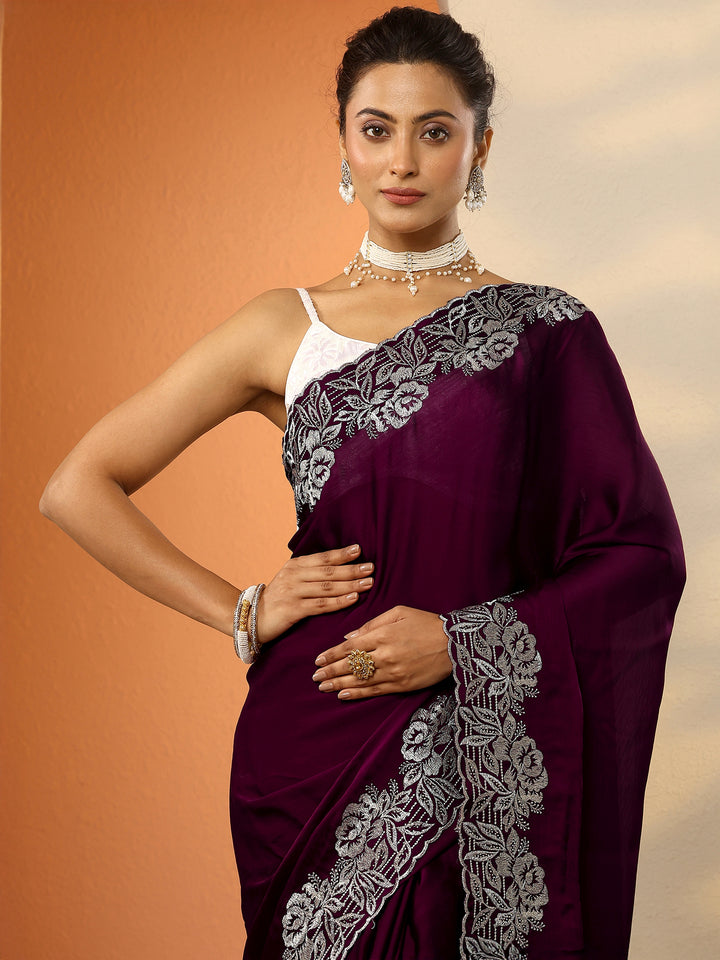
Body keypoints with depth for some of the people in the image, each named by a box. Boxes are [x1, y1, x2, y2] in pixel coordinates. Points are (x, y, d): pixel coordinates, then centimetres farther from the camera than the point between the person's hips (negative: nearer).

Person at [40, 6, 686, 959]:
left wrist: (465, 639, -11)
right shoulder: (285, 328, 4)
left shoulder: (547, 332, 2)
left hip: (493, 764, 0)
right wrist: (241, 613, -3)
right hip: (321, 749, 1)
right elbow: (79, 487, 4)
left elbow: (645, 551, 0)